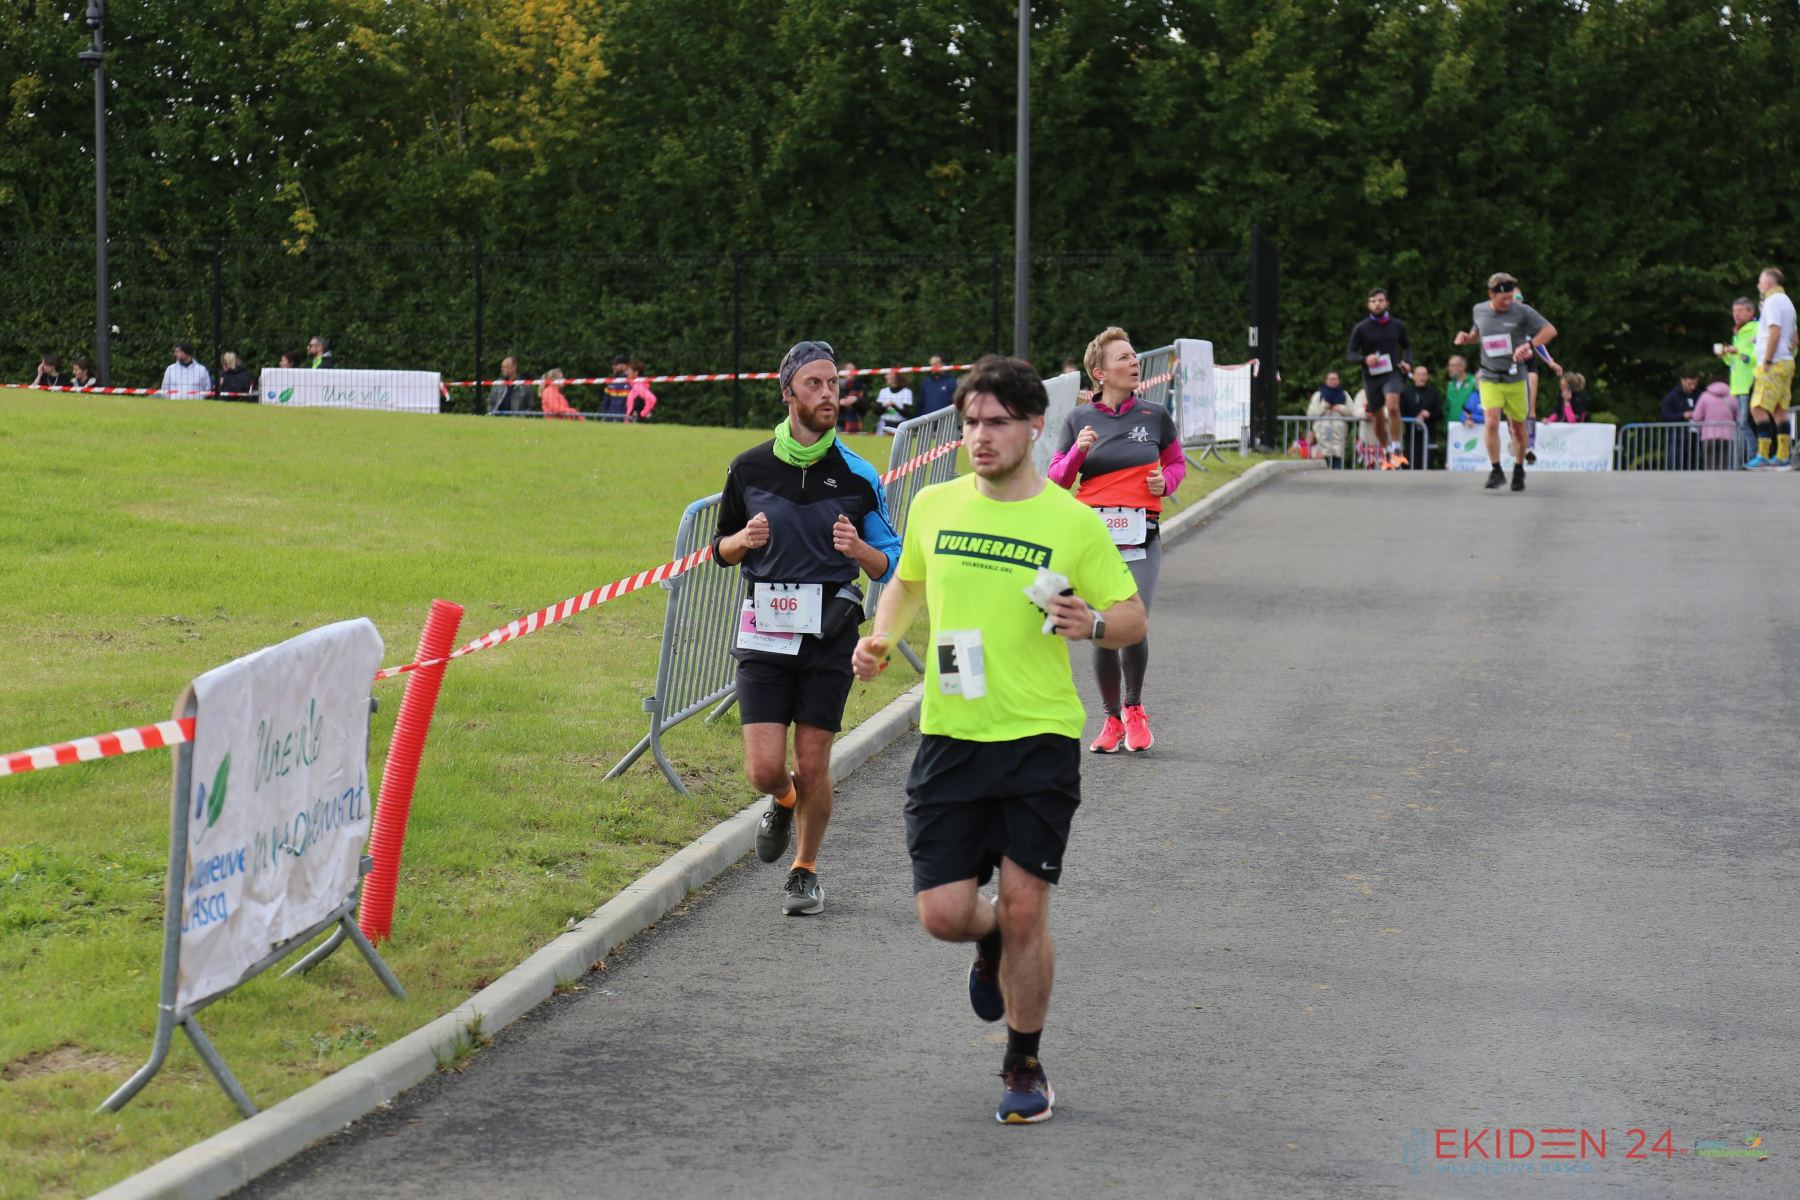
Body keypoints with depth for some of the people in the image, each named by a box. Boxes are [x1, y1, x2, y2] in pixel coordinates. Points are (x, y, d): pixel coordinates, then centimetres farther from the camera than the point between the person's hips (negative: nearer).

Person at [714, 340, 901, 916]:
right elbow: (721, 548, 14)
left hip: (830, 636, 0)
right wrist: (744, 540, -9)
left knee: (813, 766, 1)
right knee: (765, 769, -7)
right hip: (764, 633, 0)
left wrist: (858, 549, -16)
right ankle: (784, 803, 30)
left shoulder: (857, 475, 0)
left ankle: (806, 870, 24)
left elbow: (890, 566, 6)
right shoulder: (749, 468, 3)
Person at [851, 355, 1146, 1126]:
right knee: (943, 913, -3)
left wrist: (1093, 623, -19)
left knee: (1022, 909, -4)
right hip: (949, 739, 3)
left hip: (1040, 741, -3)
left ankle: (1024, 1065, 18)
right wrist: (881, 636, 5)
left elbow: (1134, 619, 3)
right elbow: (907, 583, 25)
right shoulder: (933, 506, 6)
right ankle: (994, 946, 36)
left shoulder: (1073, 522, -4)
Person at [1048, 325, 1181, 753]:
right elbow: (1056, 481, 6)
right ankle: (1112, 719, 20)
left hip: (1141, 538, 0)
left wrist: (1166, 482, -2)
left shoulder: (1155, 416, 5)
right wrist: (1078, 451, -12)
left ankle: (1134, 710, 14)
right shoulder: (1078, 420, 3)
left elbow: (1177, 461, 19)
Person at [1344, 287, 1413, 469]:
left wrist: (1407, 362, 2)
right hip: (1371, 377, 1)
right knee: (1378, 418, 8)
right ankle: (1386, 455, 28)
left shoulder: (1398, 325, 4)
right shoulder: (1361, 328, -2)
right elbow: (1349, 354, 0)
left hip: (1392, 373, -1)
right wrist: (1364, 359, -19)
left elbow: (1407, 346, 21)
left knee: (1393, 406, -27)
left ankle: (1397, 450, -19)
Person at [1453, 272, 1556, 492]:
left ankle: (1519, 471, 29)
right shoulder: (1479, 311, 4)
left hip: (1515, 379, -1)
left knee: (1518, 428, 8)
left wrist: (1529, 345, -25)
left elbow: (1550, 330, -10)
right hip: (1489, 379, 1)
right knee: (1492, 422, -19)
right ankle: (1496, 471, -9)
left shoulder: (1522, 311, -6)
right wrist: (1466, 337, 2)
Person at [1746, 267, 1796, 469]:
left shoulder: (1772, 301, -9)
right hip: (1787, 362, 10)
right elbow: (1793, 337, 23)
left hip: (1774, 363, -10)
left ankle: (1763, 456, -18)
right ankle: (1783, 456, 8)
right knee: (1779, 410, 10)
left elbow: (1775, 332, -20)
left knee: (1759, 408, -12)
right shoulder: (1786, 301, 20)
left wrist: (1767, 361, -19)